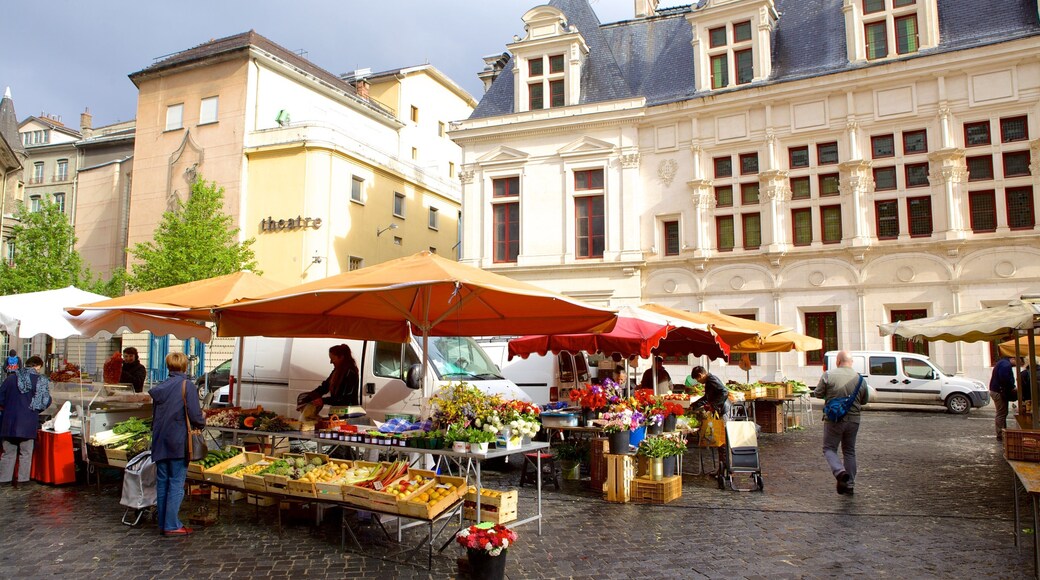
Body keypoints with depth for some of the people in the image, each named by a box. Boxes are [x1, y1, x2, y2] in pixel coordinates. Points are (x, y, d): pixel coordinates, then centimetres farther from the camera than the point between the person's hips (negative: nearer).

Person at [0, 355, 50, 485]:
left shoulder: (11, 378, 3)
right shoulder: (41, 381, -4)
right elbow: (46, 402, -3)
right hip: (28, 423, -2)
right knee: (26, 453, 7)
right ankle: (23, 479, 9)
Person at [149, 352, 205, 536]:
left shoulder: (159, 388, 8)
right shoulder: (186, 385, -10)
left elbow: (154, 416, 14)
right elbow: (194, 415, -16)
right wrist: (202, 423, 4)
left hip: (160, 443, 6)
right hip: (178, 442, -6)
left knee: (162, 483, 12)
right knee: (176, 483, 0)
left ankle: (163, 523, 19)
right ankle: (172, 525, 1)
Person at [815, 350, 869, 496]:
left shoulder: (828, 375, -11)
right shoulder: (859, 378, 0)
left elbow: (818, 394, -4)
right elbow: (865, 400, 11)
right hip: (853, 420, 4)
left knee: (829, 448, 7)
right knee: (849, 451, 15)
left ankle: (839, 471, -19)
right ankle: (850, 484, 17)